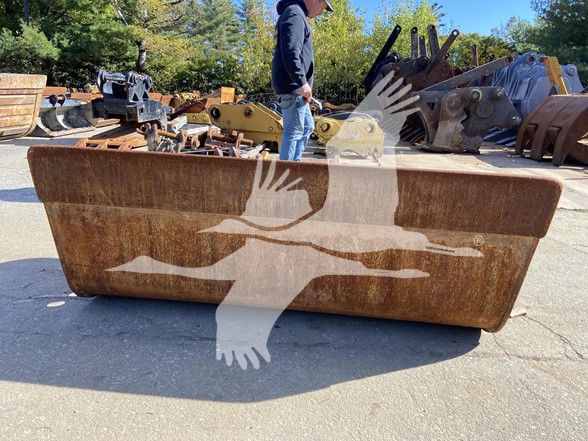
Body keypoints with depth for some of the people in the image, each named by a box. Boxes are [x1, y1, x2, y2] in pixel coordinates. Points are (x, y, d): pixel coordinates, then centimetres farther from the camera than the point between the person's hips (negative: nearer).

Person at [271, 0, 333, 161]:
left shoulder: (298, 15, 23)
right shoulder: (295, 14, -9)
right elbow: (291, 52, -23)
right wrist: (302, 82, -25)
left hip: (295, 86, 11)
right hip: (293, 86, -11)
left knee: (307, 126, 16)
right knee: (294, 130, -9)